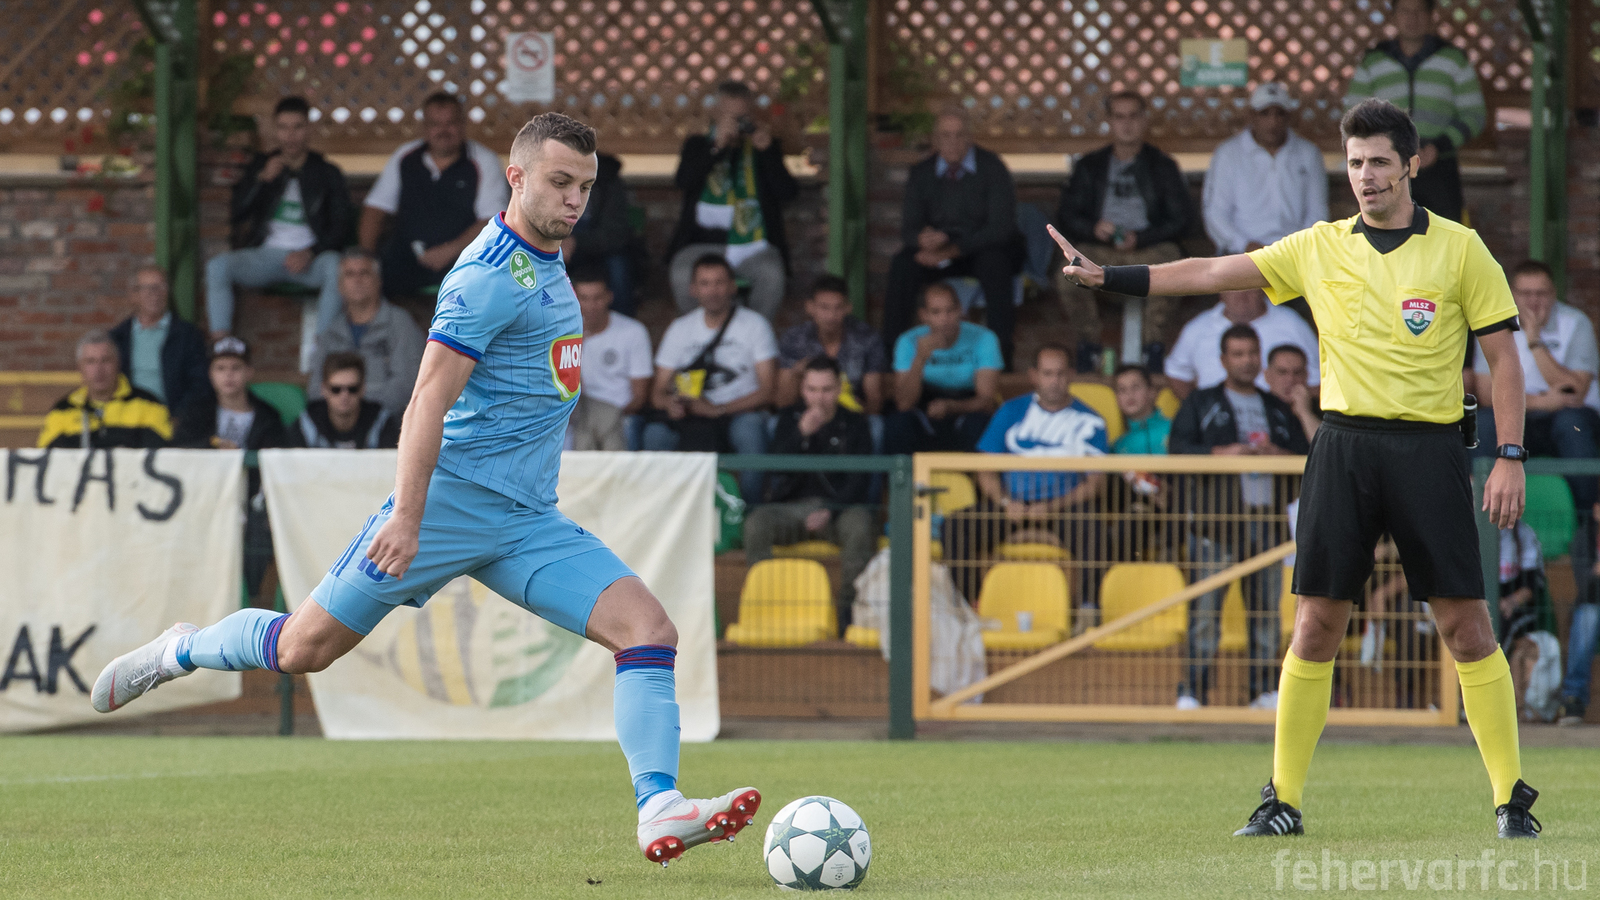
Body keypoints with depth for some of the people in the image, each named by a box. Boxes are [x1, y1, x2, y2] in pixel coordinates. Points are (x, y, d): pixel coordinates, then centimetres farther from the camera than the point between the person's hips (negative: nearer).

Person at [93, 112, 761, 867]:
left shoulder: (547, 264, 15)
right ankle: (181, 650, 28)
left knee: (647, 628, -12)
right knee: (305, 649, -1)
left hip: (527, 521, 8)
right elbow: (430, 396, -20)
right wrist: (406, 513, -27)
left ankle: (659, 812, -21)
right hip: (454, 495, -8)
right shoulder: (490, 274, -13)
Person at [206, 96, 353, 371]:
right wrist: (263, 180, -12)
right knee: (217, 266, -28)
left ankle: (317, 347, -36)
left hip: (309, 258, -2)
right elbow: (237, 215, 3)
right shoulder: (260, 166, 14)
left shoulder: (326, 173, 8)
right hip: (266, 253, 2)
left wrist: (310, 253, -16)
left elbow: (341, 225, 1)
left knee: (337, 267, -38)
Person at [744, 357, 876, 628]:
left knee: (860, 525, -36)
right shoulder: (789, 418, 15)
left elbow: (860, 479, 1)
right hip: (791, 507, 1)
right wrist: (801, 433, -14)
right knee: (756, 523, -31)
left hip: (837, 507, -1)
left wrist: (830, 511, -15)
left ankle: (847, 608, -28)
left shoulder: (854, 424, 10)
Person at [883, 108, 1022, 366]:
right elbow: (909, 227, 0)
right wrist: (924, 239, -28)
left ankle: (1001, 352, -38)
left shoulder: (992, 168, -8)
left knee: (994, 262, -39)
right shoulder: (921, 174, 3)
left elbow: (1001, 227, -15)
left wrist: (954, 250, -25)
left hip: (984, 249, -3)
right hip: (939, 253, 3)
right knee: (902, 264, -27)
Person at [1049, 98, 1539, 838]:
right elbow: (1214, 273, 8)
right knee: (1316, 624, 0)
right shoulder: (1320, 248, 8)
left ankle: (1512, 797, 4)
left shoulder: (1458, 249, 1)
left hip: (1429, 447, -2)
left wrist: (1510, 458, -5)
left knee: (1465, 625, -4)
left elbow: (1503, 356, 2)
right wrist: (1107, 276, 2)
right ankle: (1283, 799, 7)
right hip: (1344, 443, 2)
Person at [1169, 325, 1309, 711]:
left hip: (1266, 517, 3)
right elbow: (1177, 447, -2)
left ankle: (1263, 690, 7)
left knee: (1266, 606, 2)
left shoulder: (1278, 410, 21)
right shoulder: (1200, 405, 11)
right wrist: (1221, 454, -15)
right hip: (1217, 520, -3)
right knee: (1205, 608, -10)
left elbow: (1306, 457, 16)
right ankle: (1192, 690, -9)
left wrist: (1279, 455, -5)